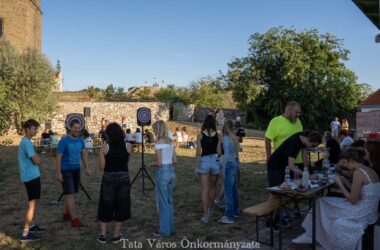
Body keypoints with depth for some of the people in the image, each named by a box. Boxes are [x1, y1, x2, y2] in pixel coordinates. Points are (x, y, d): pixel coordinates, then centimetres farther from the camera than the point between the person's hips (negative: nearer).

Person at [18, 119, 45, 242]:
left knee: (33, 202, 22)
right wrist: (37, 157, -2)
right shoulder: (27, 142, -19)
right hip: (31, 176, -10)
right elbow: (36, 161, -19)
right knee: (32, 204, -8)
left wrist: (35, 157, 2)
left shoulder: (25, 141, 13)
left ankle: (30, 225, 36)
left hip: (31, 175, 10)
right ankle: (25, 234, -5)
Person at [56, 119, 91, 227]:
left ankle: (66, 213, 31)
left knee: (70, 193, 16)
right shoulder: (64, 140, -17)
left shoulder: (80, 140, 0)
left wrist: (87, 168, 6)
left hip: (76, 169, 6)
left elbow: (84, 154, 10)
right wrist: (58, 173, -18)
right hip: (66, 170, -6)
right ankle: (74, 219, -6)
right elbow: (58, 157, -16)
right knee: (70, 194, -7)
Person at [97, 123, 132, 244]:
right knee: (121, 206, 13)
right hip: (123, 178, 1)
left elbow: (101, 167, -7)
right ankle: (116, 236, 21)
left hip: (108, 179, 0)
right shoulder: (128, 146, -6)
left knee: (105, 207, 15)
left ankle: (102, 235, 21)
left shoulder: (104, 147, -9)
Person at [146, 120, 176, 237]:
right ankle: (170, 228, 26)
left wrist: (150, 164, 3)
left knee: (162, 202, 4)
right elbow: (175, 160, 10)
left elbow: (159, 163, -15)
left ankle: (165, 230, 13)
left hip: (163, 172, -7)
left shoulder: (159, 143, -14)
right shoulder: (170, 142, 8)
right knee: (169, 201, 17)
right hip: (172, 171, 8)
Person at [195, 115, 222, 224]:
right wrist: (221, 164, 14)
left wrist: (196, 167, -1)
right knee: (212, 187, 19)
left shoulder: (200, 135, -5)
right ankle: (210, 210, 34)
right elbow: (219, 151, 0)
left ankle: (206, 215, -2)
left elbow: (198, 152, -7)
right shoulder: (217, 135, -1)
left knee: (204, 189, 1)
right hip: (215, 161, 2)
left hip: (204, 161, -2)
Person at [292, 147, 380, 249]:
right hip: (367, 210, 9)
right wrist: (345, 181, 8)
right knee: (322, 202, 14)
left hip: (361, 213, -9)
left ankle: (311, 236, 24)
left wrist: (340, 184, -9)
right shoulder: (370, 170, 6)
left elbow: (353, 200, -19)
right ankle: (311, 235, 22)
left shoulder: (358, 172, -22)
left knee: (322, 204, 7)